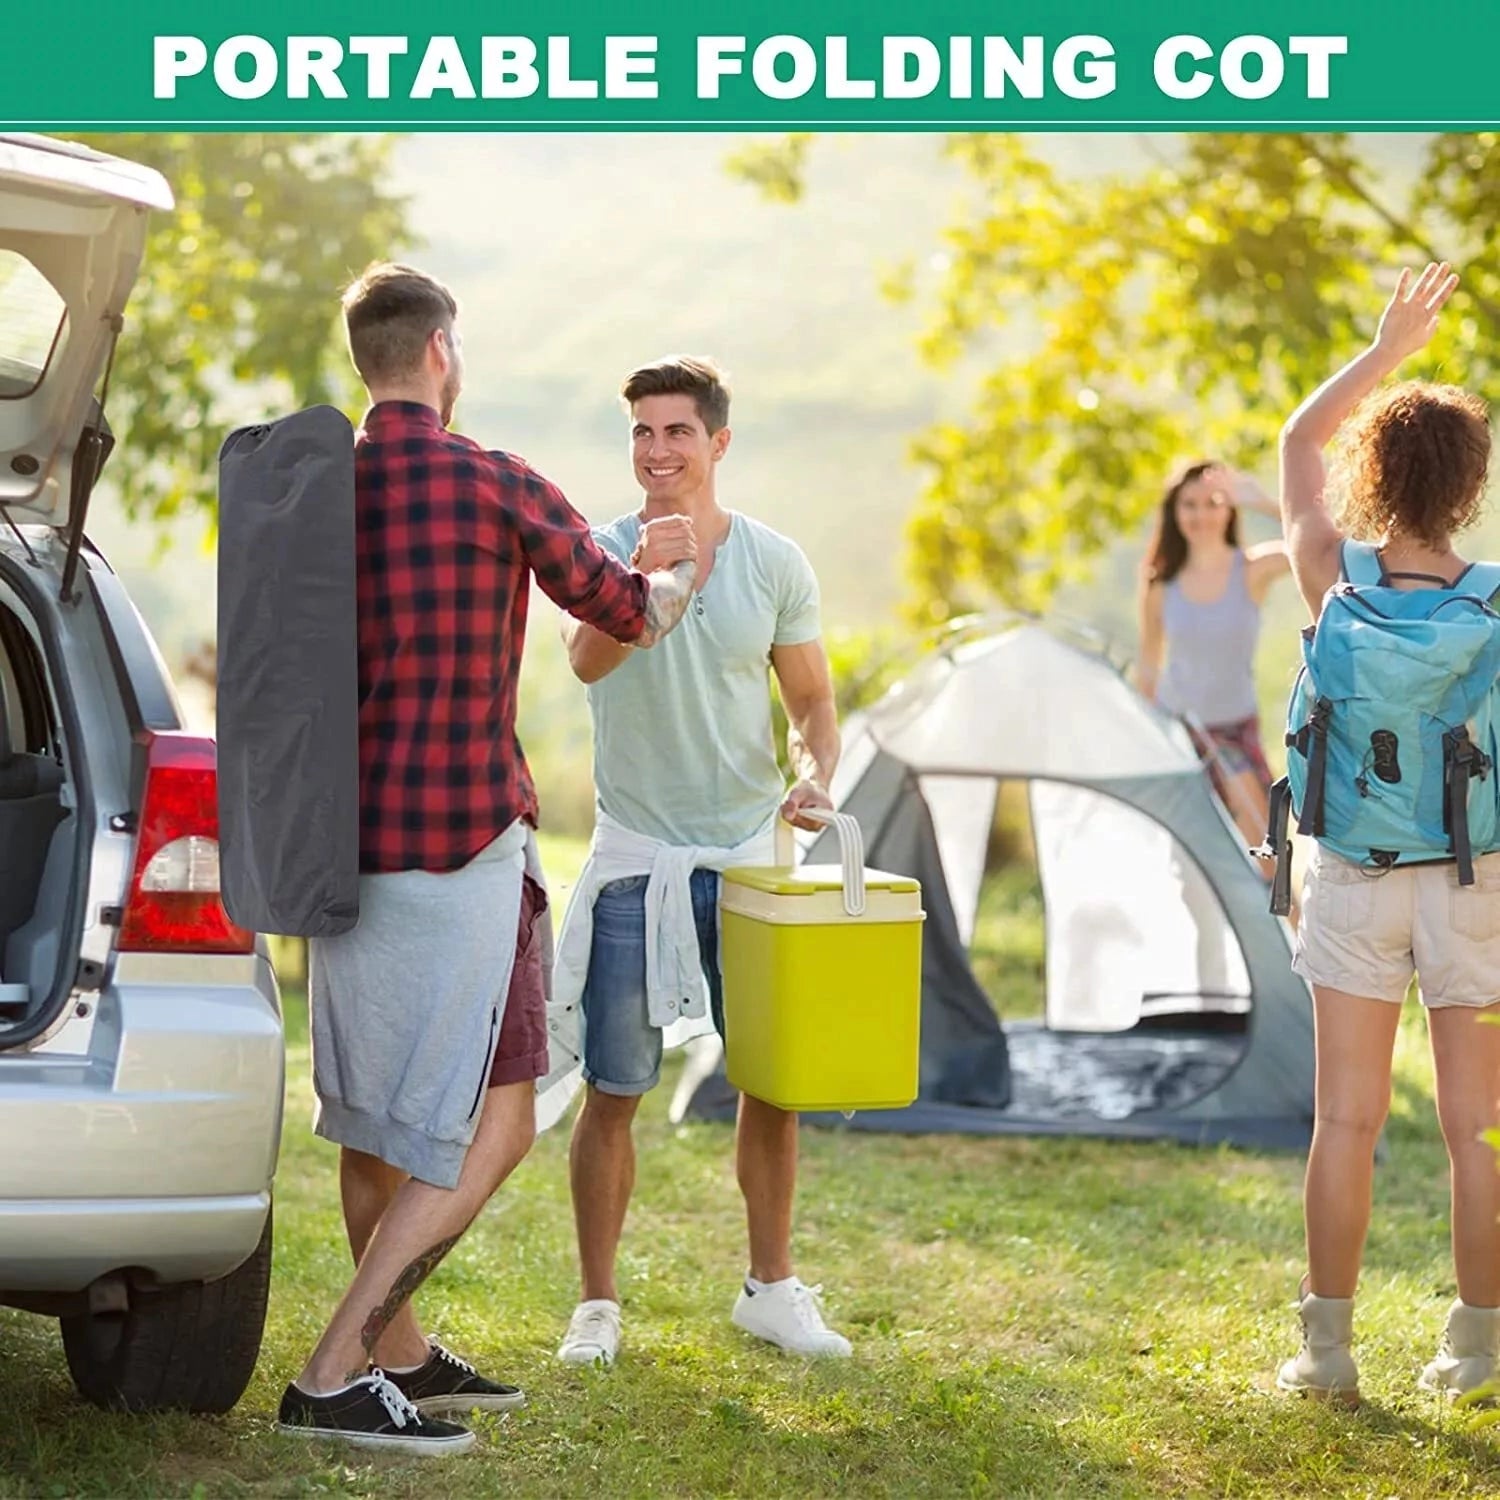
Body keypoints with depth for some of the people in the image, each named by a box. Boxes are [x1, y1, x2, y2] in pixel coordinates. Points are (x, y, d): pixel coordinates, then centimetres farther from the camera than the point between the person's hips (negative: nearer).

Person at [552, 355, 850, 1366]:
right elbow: (587, 659, -26)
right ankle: (598, 1304, 11)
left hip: (750, 852, 2)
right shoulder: (604, 552, -5)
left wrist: (815, 774, -11)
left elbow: (813, 700, 10)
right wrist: (639, 578, -45)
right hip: (637, 855, -2)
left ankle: (772, 1287, 21)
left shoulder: (775, 563, 3)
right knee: (614, 1090, 0)